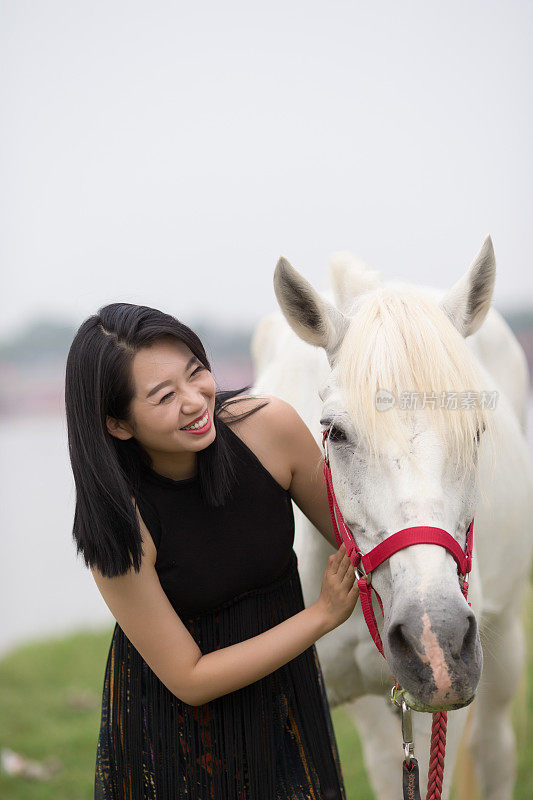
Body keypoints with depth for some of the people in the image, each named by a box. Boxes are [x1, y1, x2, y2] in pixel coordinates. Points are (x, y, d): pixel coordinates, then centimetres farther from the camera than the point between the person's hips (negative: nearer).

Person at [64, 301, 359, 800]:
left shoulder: (267, 425, -20)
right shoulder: (116, 523, -27)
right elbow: (189, 679, -21)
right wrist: (323, 614, -23)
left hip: (284, 693, 3)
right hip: (172, 725, -3)